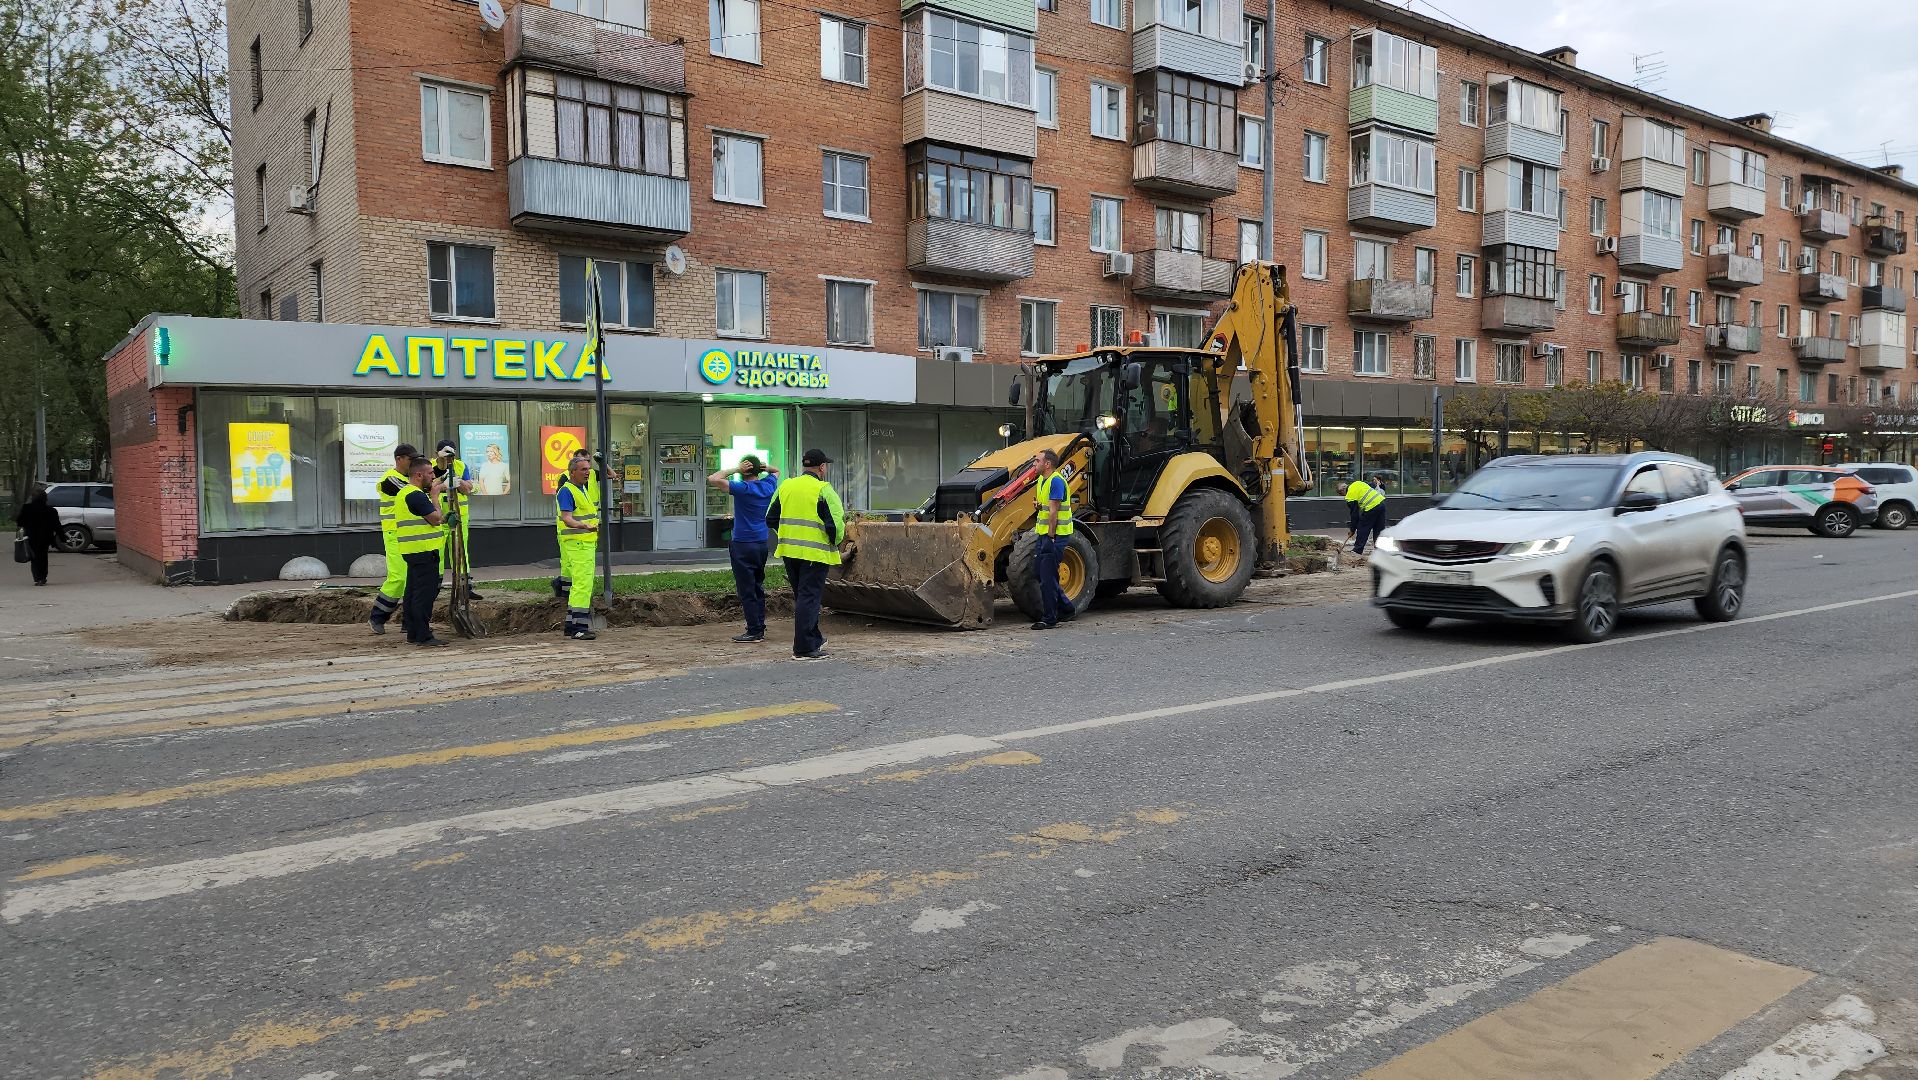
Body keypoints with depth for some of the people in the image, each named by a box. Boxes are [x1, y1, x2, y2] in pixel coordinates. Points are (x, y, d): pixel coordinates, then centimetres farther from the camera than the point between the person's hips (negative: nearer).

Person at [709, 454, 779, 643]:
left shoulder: (743, 488, -16)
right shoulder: (768, 485, 3)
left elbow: (713, 479, -21)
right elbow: (776, 471, 26)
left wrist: (735, 469, -14)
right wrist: (766, 467, 4)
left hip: (743, 545, -7)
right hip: (762, 544, 7)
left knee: (746, 591, -3)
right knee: (758, 588, 15)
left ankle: (754, 631, -3)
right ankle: (760, 627, 18)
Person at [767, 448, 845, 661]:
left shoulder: (785, 486, 9)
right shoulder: (823, 490, -11)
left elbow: (771, 519, 14)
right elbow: (836, 523, -15)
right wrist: (835, 543, 3)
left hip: (789, 551, 7)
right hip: (815, 553, -6)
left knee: (801, 596, 19)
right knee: (809, 597, -3)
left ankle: (814, 638, 32)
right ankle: (804, 648, -3)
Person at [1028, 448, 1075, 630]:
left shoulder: (1056, 481, -17)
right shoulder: (1042, 480, 15)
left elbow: (1053, 512, -21)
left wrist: (1050, 536, -23)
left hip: (1055, 535, -10)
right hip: (1044, 533, 10)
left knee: (1047, 577, -6)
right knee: (1039, 570, 14)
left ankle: (1049, 619, 1)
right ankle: (1066, 608, 23)